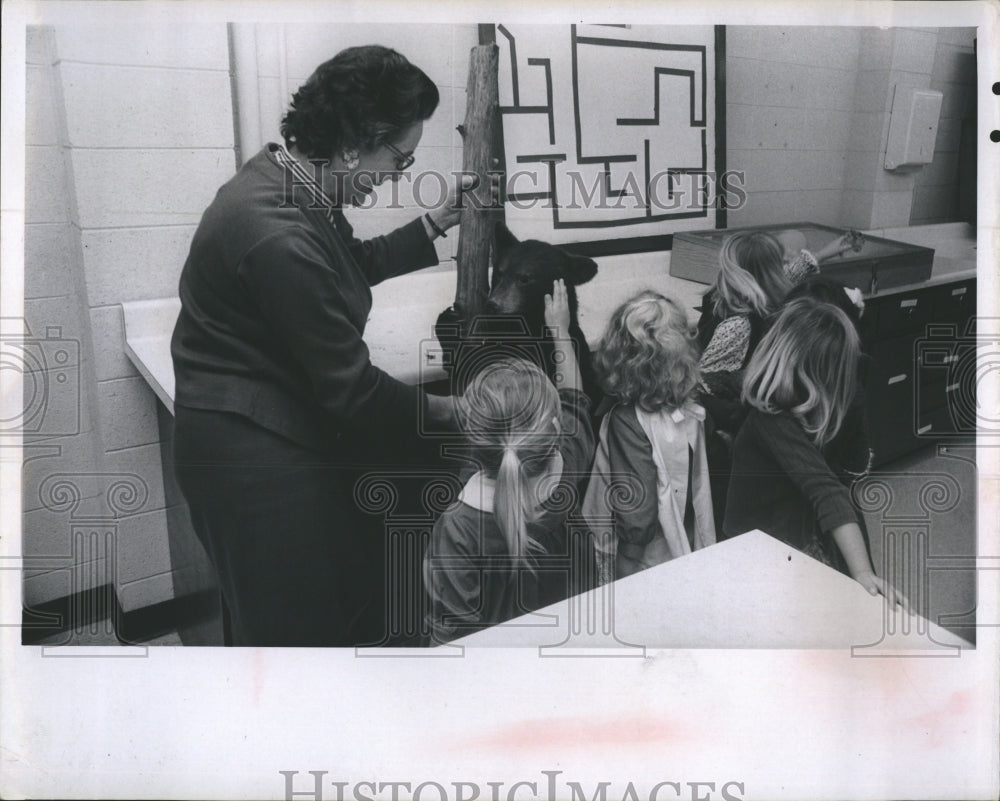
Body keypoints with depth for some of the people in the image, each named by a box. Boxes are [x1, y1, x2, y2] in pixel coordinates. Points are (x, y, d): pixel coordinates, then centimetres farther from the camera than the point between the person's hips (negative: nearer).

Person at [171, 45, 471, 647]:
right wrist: (443, 411, -8)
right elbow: (348, 389, -23)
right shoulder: (280, 236, -29)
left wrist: (436, 224, 15)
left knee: (355, 604, 19)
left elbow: (355, 265, 22)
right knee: (296, 626, 9)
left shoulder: (292, 181, 1)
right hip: (255, 457, -9)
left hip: (287, 439, 10)